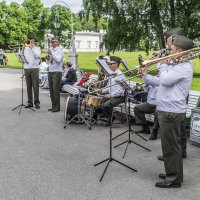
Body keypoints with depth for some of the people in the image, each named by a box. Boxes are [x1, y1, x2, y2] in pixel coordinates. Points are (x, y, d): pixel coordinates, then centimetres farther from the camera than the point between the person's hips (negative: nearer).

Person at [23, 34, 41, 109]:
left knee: (35, 86, -5)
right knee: (28, 86, 3)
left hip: (35, 68, -3)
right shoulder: (26, 48, 16)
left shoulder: (37, 48, 7)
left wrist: (32, 47, -9)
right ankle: (30, 102, 8)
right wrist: (23, 49, -6)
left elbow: (37, 55, -12)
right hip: (27, 68, 3)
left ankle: (37, 102, -1)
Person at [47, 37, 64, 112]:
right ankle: (53, 106, 17)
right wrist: (48, 56, 0)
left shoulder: (60, 50, -5)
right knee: (51, 90, 8)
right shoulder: (51, 50, 15)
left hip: (57, 72, -7)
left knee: (56, 90, -7)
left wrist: (52, 53, -14)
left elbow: (58, 60, -19)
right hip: (50, 71, 7)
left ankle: (57, 107, 0)